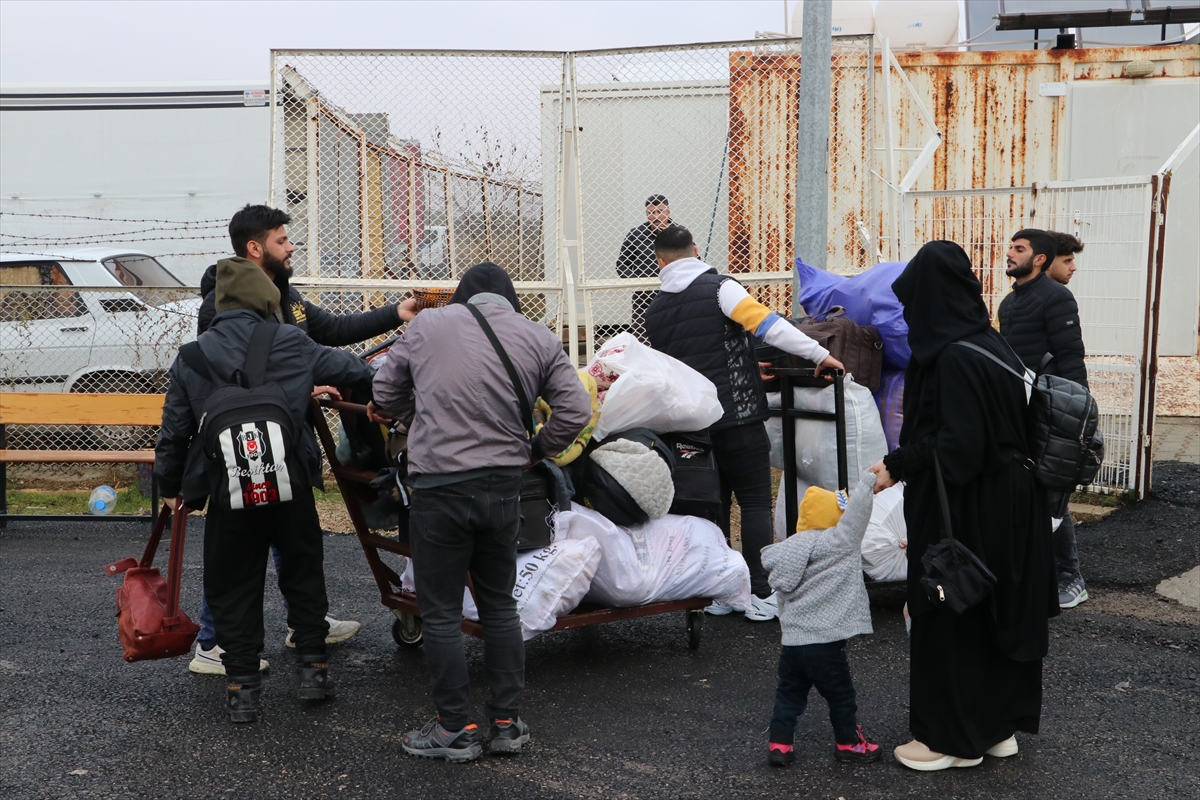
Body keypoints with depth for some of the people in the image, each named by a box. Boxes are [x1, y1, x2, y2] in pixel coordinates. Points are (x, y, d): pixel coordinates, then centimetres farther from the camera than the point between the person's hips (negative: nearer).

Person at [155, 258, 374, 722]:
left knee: (232, 589, 10)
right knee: (303, 574, 18)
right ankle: (312, 667, 21)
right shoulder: (292, 344, 0)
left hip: (227, 490, 0)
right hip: (290, 483, 0)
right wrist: (371, 376, 33)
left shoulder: (191, 358, 2)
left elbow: (174, 431, 5)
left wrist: (170, 485, 18)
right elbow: (351, 369, 10)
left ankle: (242, 688, 13)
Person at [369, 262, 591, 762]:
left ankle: (456, 729, 12)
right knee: (499, 604, 16)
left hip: (440, 486, -3)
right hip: (505, 486, 3)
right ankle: (507, 722, 21)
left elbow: (386, 392, 11)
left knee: (441, 612, 7)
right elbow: (576, 410, 0)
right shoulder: (538, 338, 5)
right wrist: (536, 450, 14)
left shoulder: (426, 324, 2)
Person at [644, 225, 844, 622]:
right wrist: (819, 354, -14)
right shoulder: (719, 288, -7)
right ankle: (761, 596, -2)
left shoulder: (655, 311, 10)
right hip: (737, 416, -5)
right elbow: (768, 324, -17)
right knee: (756, 503, 1)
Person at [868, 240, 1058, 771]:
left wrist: (898, 466, -15)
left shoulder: (955, 357, -22)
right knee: (997, 613, 17)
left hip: (966, 511, -9)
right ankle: (998, 724, 29)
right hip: (1006, 505, 9)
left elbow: (961, 444, -26)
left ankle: (954, 736, 16)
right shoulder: (988, 343, 6)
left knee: (950, 619, 4)